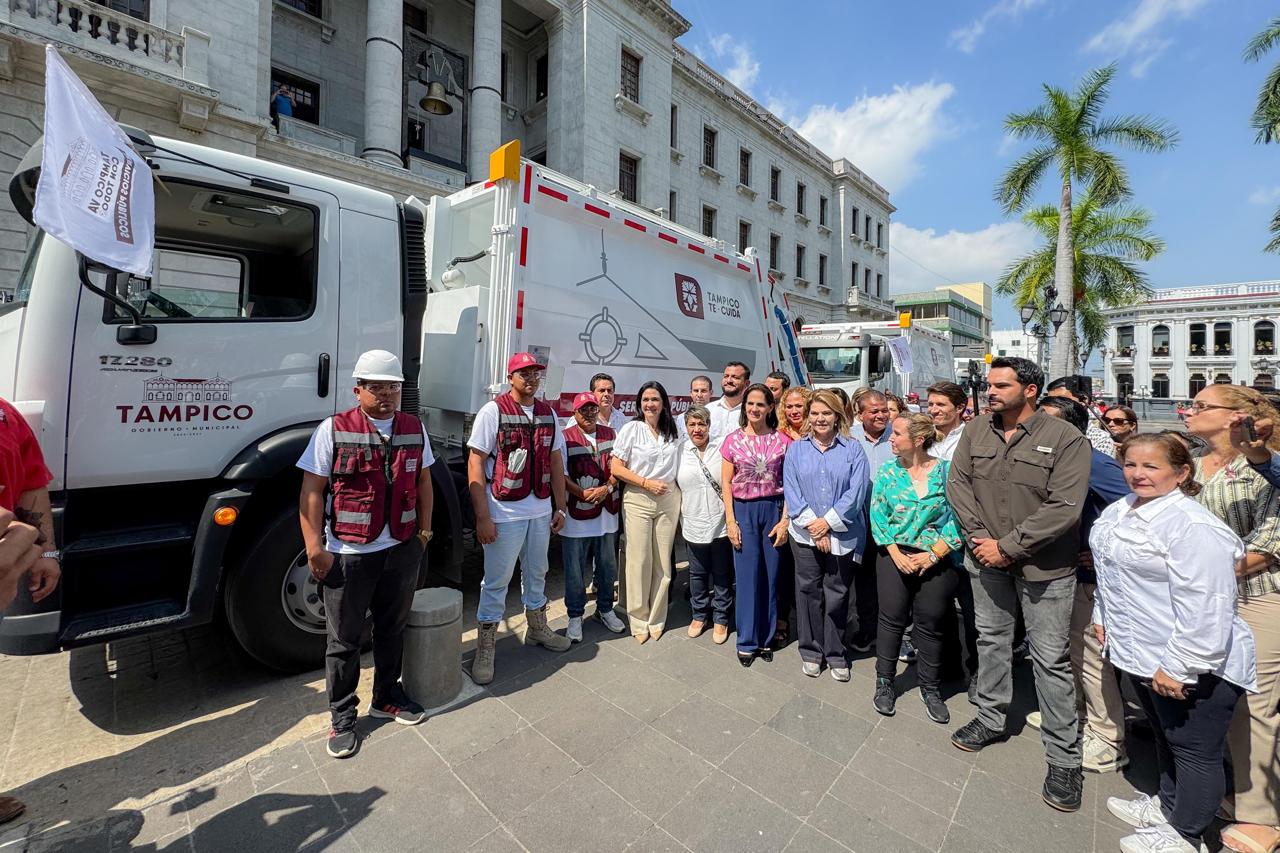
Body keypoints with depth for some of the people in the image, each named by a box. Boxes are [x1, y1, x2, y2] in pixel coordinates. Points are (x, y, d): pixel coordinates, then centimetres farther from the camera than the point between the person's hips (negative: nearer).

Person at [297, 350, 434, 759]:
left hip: (402, 550, 4)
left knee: (392, 629, 18)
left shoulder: (414, 428, 4)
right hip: (348, 553, -3)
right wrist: (315, 547, -12)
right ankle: (342, 718, 29)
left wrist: (424, 530, 9)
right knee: (344, 638, 10)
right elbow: (311, 491, -7)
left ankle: (387, 697, 38)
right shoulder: (333, 430, -7)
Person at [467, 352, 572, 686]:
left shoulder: (548, 413, 6)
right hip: (504, 513, -5)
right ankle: (485, 650, 25)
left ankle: (536, 628, 42)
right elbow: (475, 463, -12)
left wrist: (560, 507, 9)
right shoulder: (492, 411, -10)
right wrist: (482, 517, -16)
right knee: (496, 582, 7)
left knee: (536, 574, 21)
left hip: (541, 512, 5)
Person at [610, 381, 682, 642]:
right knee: (639, 561, 1)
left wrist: (677, 496, 8)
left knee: (663, 561, 7)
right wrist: (647, 483, -13)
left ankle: (656, 619, 24)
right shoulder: (631, 428, -3)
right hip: (638, 500, -3)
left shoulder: (672, 432, 9)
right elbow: (616, 468, -7)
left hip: (668, 500, 3)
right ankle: (639, 620, 19)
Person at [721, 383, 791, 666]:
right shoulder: (733, 440, 1)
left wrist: (785, 520, -6)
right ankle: (747, 641, 18)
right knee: (747, 574, 3)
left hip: (774, 508, 1)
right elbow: (726, 483, 1)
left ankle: (766, 638, 25)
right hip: (743, 510, 0)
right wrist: (730, 520, -5)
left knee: (771, 574, 7)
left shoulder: (782, 441, 0)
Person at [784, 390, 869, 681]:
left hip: (843, 535, -1)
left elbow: (856, 492, -7)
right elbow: (791, 490, -3)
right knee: (809, 591, 9)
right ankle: (811, 651, 26)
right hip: (805, 534, 1)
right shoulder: (796, 449, 4)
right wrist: (812, 525, -11)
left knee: (837, 594, 9)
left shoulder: (853, 450, 1)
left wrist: (828, 522, -13)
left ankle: (836, 653, 28)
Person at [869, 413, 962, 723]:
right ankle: (885, 682, 25)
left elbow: (957, 518, -8)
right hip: (895, 557, 1)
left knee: (929, 625, 11)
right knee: (892, 620, 8)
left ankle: (930, 689, 31)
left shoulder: (946, 472, -6)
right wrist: (895, 553, -9)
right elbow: (877, 515, -1)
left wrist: (933, 555, -12)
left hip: (937, 561, -1)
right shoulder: (888, 472, 0)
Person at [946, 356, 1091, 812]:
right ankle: (991, 720, 36)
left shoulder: (1065, 438, -13)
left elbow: (1063, 507, -19)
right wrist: (980, 537, -10)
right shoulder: (976, 430, 1)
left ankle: (1064, 758, 23)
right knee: (991, 639, 17)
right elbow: (957, 483, 0)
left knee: (1051, 659, 5)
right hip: (987, 557, 4)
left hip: (1044, 566, -4)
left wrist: (1008, 547, -18)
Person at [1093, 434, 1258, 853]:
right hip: (1142, 655, 8)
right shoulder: (1120, 511, 4)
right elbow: (1112, 571, 17)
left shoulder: (1193, 526, -23)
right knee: (1166, 738, 25)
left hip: (1191, 666, -8)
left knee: (1194, 751, 11)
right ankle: (1168, 806, 43)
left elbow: (1203, 608, -25)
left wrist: (1178, 666, -23)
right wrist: (1102, 616, 18)